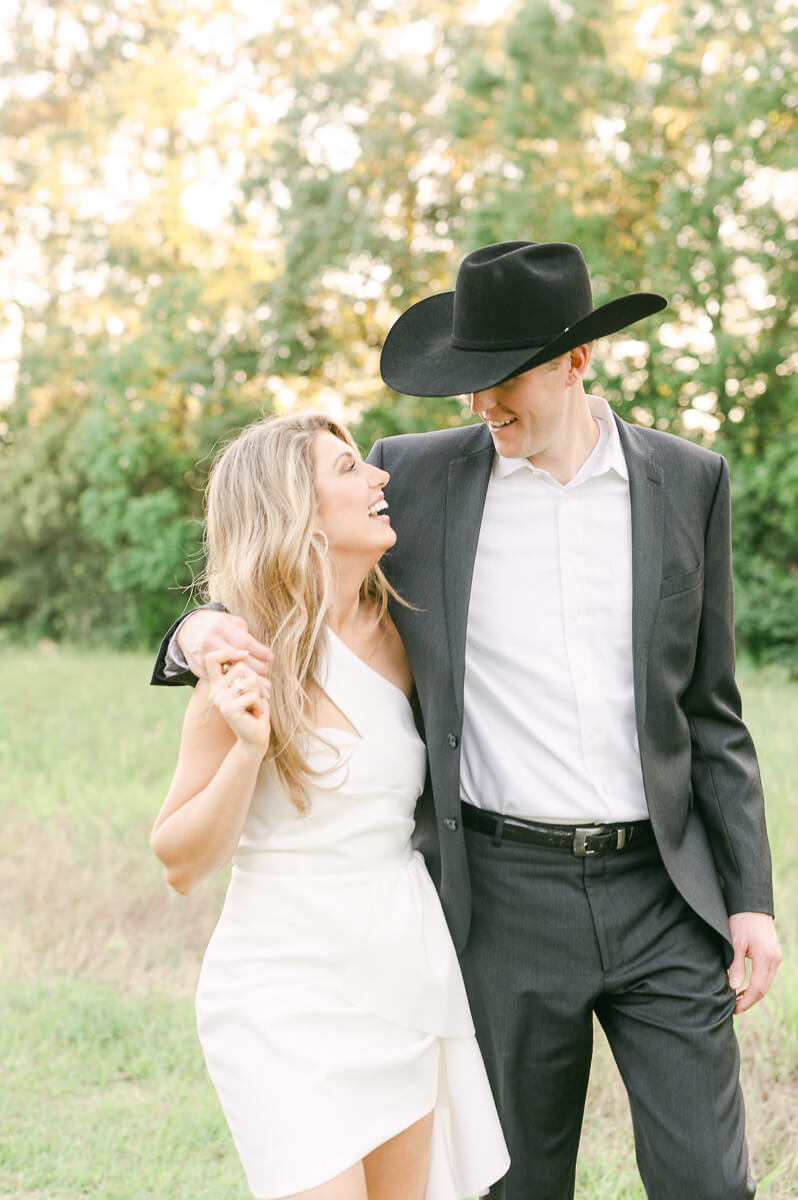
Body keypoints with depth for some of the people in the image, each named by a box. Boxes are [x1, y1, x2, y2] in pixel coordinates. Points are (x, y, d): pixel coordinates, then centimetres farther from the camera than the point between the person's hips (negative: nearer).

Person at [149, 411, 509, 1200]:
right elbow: (181, 862, -9)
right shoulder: (247, 666, -12)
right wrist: (249, 747, -22)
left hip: (402, 982, 6)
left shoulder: (394, 637, 5)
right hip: (288, 1003, -6)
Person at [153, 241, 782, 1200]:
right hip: (503, 895, 0)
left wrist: (750, 897, 3)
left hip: (660, 886, 1)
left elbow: (708, 710, 7)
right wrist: (204, 634, -16)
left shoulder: (688, 482, 2)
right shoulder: (413, 476, -1)